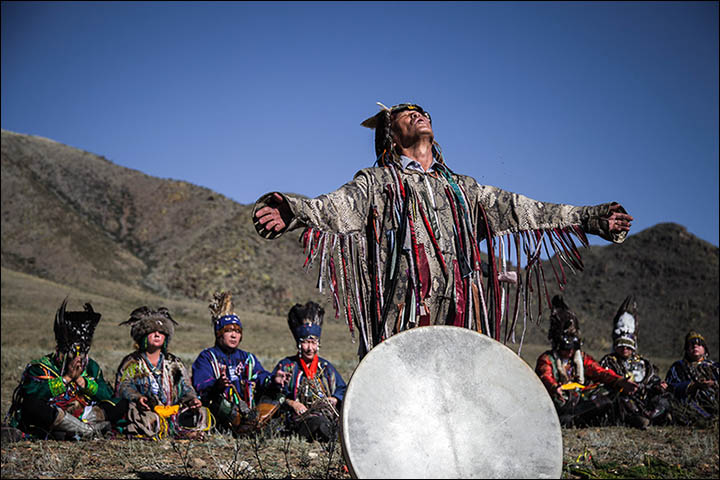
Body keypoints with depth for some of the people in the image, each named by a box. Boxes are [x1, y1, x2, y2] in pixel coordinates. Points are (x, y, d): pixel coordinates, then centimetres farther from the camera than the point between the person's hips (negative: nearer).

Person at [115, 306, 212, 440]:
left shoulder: (174, 362, 23)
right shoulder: (132, 363, 13)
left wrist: (192, 399, -8)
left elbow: (185, 388, 17)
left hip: (173, 411, 4)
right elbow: (123, 386, -2)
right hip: (148, 410, -4)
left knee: (201, 413, -21)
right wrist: (137, 398, -25)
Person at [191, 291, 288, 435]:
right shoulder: (207, 357, 12)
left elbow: (262, 378, 11)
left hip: (249, 411, 4)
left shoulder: (248, 359, 27)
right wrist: (217, 387, -25)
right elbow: (201, 390, -3)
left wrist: (273, 380, -13)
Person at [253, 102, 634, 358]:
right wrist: (294, 211, -28)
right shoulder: (377, 182, 14)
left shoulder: (461, 188, 28)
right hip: (402, 310, -4)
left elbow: (517, 209, 26)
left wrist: (589, 218, 22)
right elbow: (338, 206, -5)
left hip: (457, 313, 4)